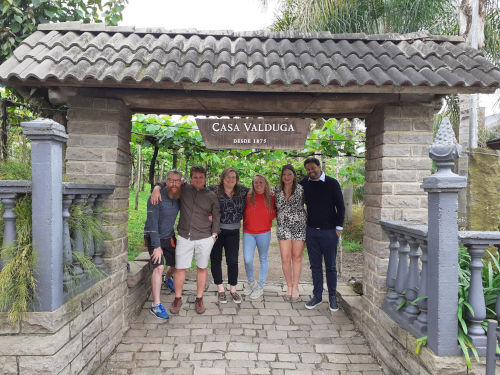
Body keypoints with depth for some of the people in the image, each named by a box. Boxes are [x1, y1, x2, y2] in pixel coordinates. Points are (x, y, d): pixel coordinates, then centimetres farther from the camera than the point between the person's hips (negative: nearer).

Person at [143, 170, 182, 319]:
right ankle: (156, 305, -15)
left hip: (169, 237, 6)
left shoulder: (179, 197, -6)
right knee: (159, 267, -20)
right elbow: (152, 223, -24)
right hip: (153, 238, -6)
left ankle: (168, 279, 51)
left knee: (176, 265, 16)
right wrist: (157, 246, -25)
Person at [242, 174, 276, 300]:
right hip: (248, 232, 0)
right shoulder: (248, 197, -3)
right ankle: (251, 282, 25)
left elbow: (274, 213, 11)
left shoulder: (270, 198, -1)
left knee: (263, 259, 10)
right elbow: (244, 213, 8)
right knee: (247, 260, -3)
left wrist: (266, 220, -2)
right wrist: (248, 222, 1)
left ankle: (260, 286, 25)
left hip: (264, 232, 0)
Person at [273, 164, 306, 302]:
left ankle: (295, 288, 17)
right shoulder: (276, 190, 5)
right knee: (285, 258, -1)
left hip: (299, 227, -2)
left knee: (297, 257, 5)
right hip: (283, 227, 2)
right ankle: (289, 286, 16)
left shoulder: (301, 189, -2)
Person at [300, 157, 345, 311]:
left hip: (329, 231, -3)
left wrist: (338, 227, -5)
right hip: (311, 231, 3)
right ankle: (317, 296, 20)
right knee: (315, 266, 10)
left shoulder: (332, 183, -3)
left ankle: (332, 297, 18)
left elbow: (340, 206, -1)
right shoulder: (304, 184, 5)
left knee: (330, 266, 6)